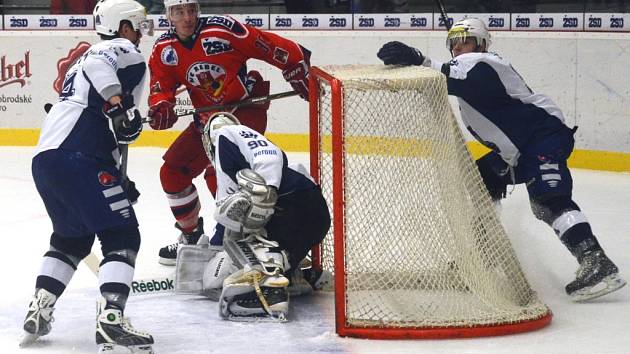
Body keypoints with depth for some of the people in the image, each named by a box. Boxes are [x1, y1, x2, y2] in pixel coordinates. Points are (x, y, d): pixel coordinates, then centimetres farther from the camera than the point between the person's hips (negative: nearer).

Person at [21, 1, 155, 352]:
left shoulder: (88, 57, 33)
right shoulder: (126, 51, 5)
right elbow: (96, 65, -21)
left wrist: (117, 178, 32)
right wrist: (119, 104, -27)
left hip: (45, 158, 9)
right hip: (77, 158, -9)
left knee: (72, 237, 25)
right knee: (122, 235, -5)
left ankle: (38, 313, 18)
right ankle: (110, 320, -18)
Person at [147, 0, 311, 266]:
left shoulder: (222, 29, -19)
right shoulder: (163, 50, -1)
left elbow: (274, 48, -15)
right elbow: (161, 87, 0)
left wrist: (300, 76, -14)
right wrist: (161, 108, -22)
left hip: (246, 110, -7)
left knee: (218, 173, -23)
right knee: (173, 172, 8)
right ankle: (190, 234, 27)